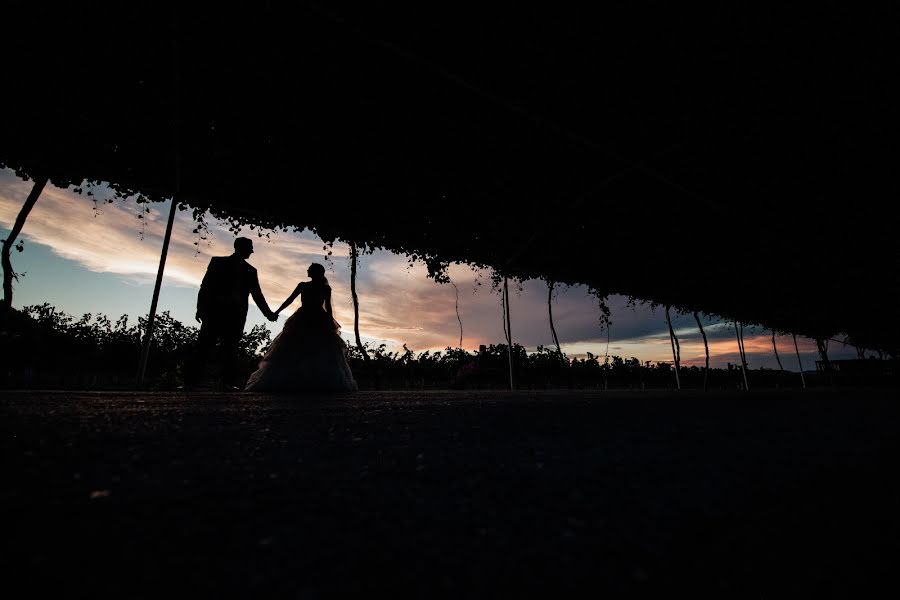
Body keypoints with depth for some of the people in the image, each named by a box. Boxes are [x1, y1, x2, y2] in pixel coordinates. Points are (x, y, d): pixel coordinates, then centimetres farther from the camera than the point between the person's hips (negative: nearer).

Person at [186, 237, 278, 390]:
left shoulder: (250, 271, 16)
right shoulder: (218, 262, 10)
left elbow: (257, 295, 16)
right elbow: (206, 286, 3)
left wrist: (268, 313, 8)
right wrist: (201, 307, -8)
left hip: (236, 315, 2)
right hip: (214, 311, -2)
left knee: (230, 350, -1)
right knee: (204, 347, -4)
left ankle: (229, 381, -3)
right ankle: (191, 380, -1)